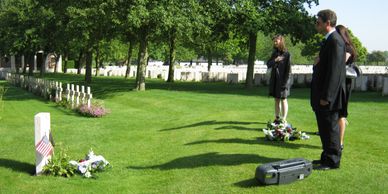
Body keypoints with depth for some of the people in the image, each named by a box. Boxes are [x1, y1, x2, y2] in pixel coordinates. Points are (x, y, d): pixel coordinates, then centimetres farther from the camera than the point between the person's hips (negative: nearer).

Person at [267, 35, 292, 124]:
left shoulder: (286, 54, -8)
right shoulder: (274, 53, 11)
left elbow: (288, 69, -10)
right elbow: (268, 64, 8)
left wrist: (285, 81, -15)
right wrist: (275, 60, -11)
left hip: (282, 79, -6)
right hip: (274, 79, 6)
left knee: (283, 100, 0)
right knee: (276, 100, 11)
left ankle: (283, 120, 4)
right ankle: (277, 118, 18)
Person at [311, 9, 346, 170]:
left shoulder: (335, 41, -16)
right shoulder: (329, 40, 15)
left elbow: (334, 71, -22)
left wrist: (326, 96, -22)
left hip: (329, 96, -10)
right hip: (323, 94, 10)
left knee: (330, 128, -1)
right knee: (325, 128, 17)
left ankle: (332, 161, 10)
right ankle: (327, 157, 28)